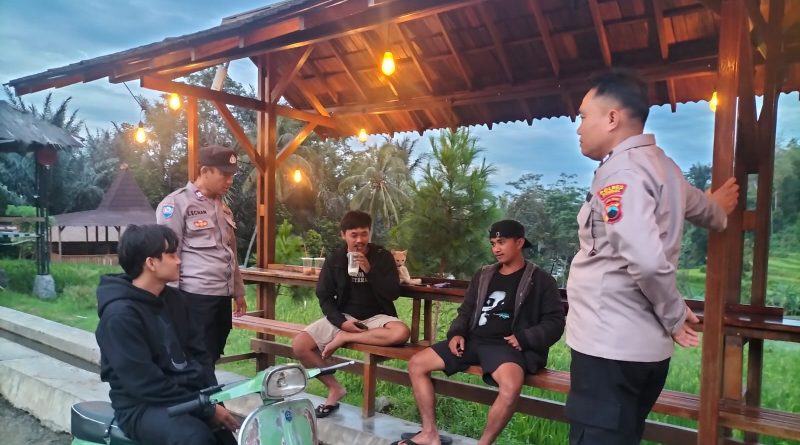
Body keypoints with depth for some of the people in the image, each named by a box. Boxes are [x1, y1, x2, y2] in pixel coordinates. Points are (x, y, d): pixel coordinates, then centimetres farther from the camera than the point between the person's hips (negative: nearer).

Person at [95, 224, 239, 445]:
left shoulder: (174, 299, 7)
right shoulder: (120, 314, -16)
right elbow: (145, 384, -20)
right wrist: (206, 410, -19)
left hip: (190, 394, 7)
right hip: (143, 405, -7)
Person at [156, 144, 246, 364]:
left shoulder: (222, 206, 17)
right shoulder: (176, 204, -7)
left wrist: (238, 292, 21)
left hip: (222, 297, 7)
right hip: (196, 297, -7)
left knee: (212, 359, 13)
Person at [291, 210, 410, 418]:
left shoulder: (382, 256, -4)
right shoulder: (334, 259, 0)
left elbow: (393, 293, -12)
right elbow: (324, 297, 1)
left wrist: (369, 270, -24)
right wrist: (341, 322, -15)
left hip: (376, 317, -1)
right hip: (343, 317, 2)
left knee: (401, 332, -35)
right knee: (299, 345, -19)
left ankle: (343, 338, -17)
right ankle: (334, 388, 2)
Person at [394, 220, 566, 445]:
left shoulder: (540, 280, 2)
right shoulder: (483, 275, 17)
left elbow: (555, 322, -1)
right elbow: (466, 311, 22)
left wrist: (524, 339, -16)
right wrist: (457, 333, 2)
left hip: (507, 346, -5)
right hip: (473, 340, 6)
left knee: (511, 386, -39)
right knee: (416, 364, -5)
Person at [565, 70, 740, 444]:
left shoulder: (620, 171, -16)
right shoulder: (661, 165, 13)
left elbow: (647, 259, -29)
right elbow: (704, 210, 34)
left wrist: (675, 315, -11)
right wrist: (715, 209, 57)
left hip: (610, 347, -10)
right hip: (643, 346, 10)